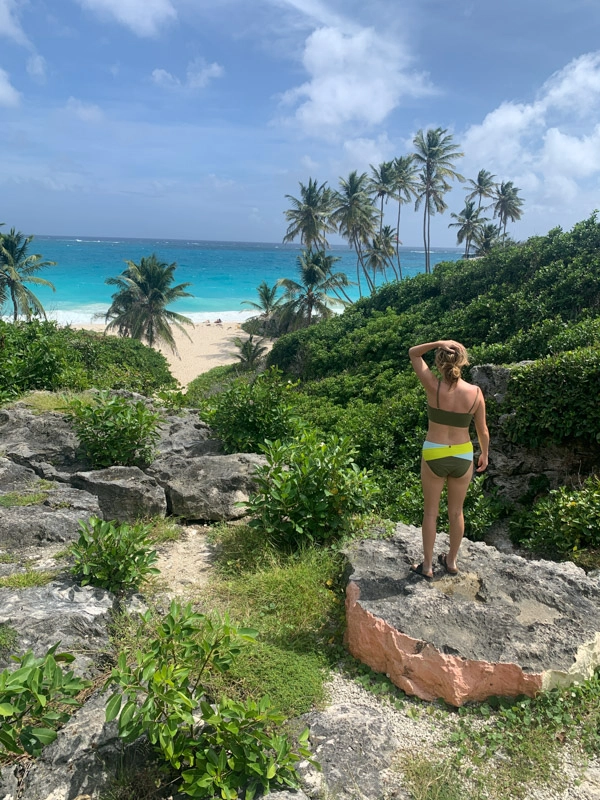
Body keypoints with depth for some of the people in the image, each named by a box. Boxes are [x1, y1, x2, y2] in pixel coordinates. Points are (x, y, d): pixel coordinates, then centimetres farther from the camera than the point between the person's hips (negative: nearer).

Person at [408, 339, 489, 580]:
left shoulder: (433, 386, -15)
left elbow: (413, 353, -2)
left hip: (434, 456, -2)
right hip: (463, 457, 2)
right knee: (456, 511, 18)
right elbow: (483, 430, 0)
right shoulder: (475, 392, -10)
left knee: (431, 512, 12)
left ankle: (427, 566, 22)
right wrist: (484, 454, 16)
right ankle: (451, 562, 33)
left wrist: (438, 343, -15)